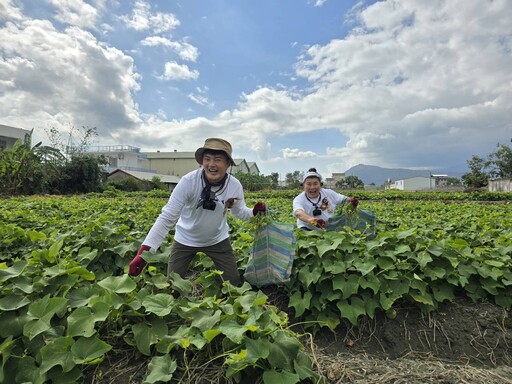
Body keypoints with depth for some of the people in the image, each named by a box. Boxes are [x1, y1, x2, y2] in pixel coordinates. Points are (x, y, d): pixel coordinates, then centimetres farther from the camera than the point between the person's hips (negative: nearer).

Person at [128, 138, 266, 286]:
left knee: (233, 283, 6)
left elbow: (240, 212, -2)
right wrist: (144, 252, -37)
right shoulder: (188, 182, -29)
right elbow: (166, 217, -29)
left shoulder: (235, 186, -20)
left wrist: (255, 211, -24)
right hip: (186, 240, -1)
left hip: (217, 239, 2)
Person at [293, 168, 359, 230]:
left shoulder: (328, 193, 0)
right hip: (308, 230, -4)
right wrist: (312, 220, -58)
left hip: (329, 230, 5)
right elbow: (298, 213, -37)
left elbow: (343, 199, 12)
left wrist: (351, 200, -13)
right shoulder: (298, 200, -15)